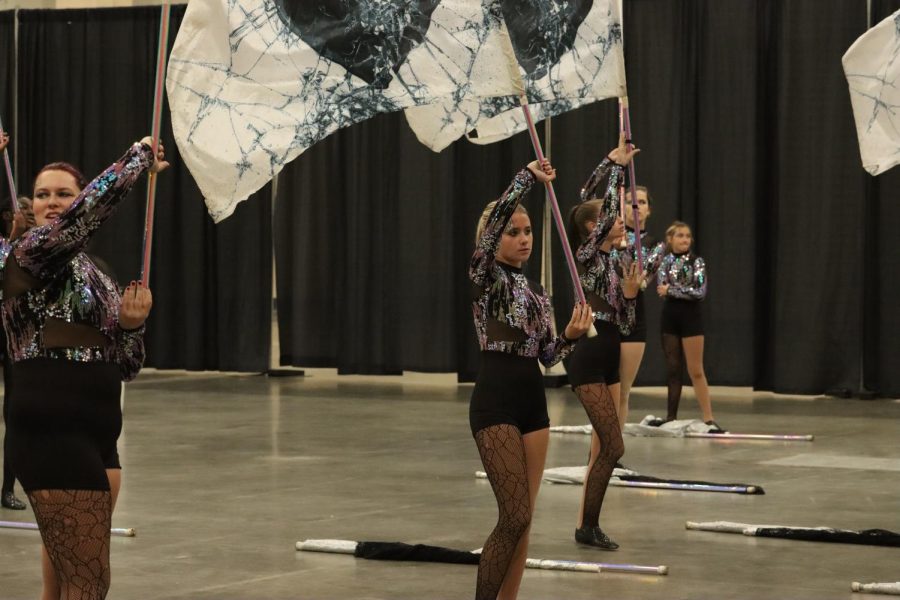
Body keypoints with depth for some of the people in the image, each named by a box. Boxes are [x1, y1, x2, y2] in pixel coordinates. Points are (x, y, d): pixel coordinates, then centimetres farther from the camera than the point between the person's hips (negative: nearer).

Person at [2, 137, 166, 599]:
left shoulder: (93, 277, 18)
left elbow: (125, 367, 17)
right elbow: (92, 207, -25)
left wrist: (131, 324, -3)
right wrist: (140, 157, -11)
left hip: (93, 435, 9)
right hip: (52, 433, -9)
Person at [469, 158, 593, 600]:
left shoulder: (536, 292, 16)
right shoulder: (486, 276, -5)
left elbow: (547, 356, 14)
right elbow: (496, 215, -22)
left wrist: (571, 336, -4)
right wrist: (529, 176, -18)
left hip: (533, 401, 7)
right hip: (495, 401, -7)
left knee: (522, 520, 7)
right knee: (515, 518, -12)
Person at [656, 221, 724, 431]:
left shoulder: (697, 262, -4)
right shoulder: (664, 262, 5)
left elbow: (700, 291, -15)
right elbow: (662, 287, -9)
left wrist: (671, 290, -16)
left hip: (691, 317, -3)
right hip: (670, 317, 3)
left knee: (696, 370, -5)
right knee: (672, 368, 8)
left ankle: (709, 418, -4)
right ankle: (671, 417, 13)